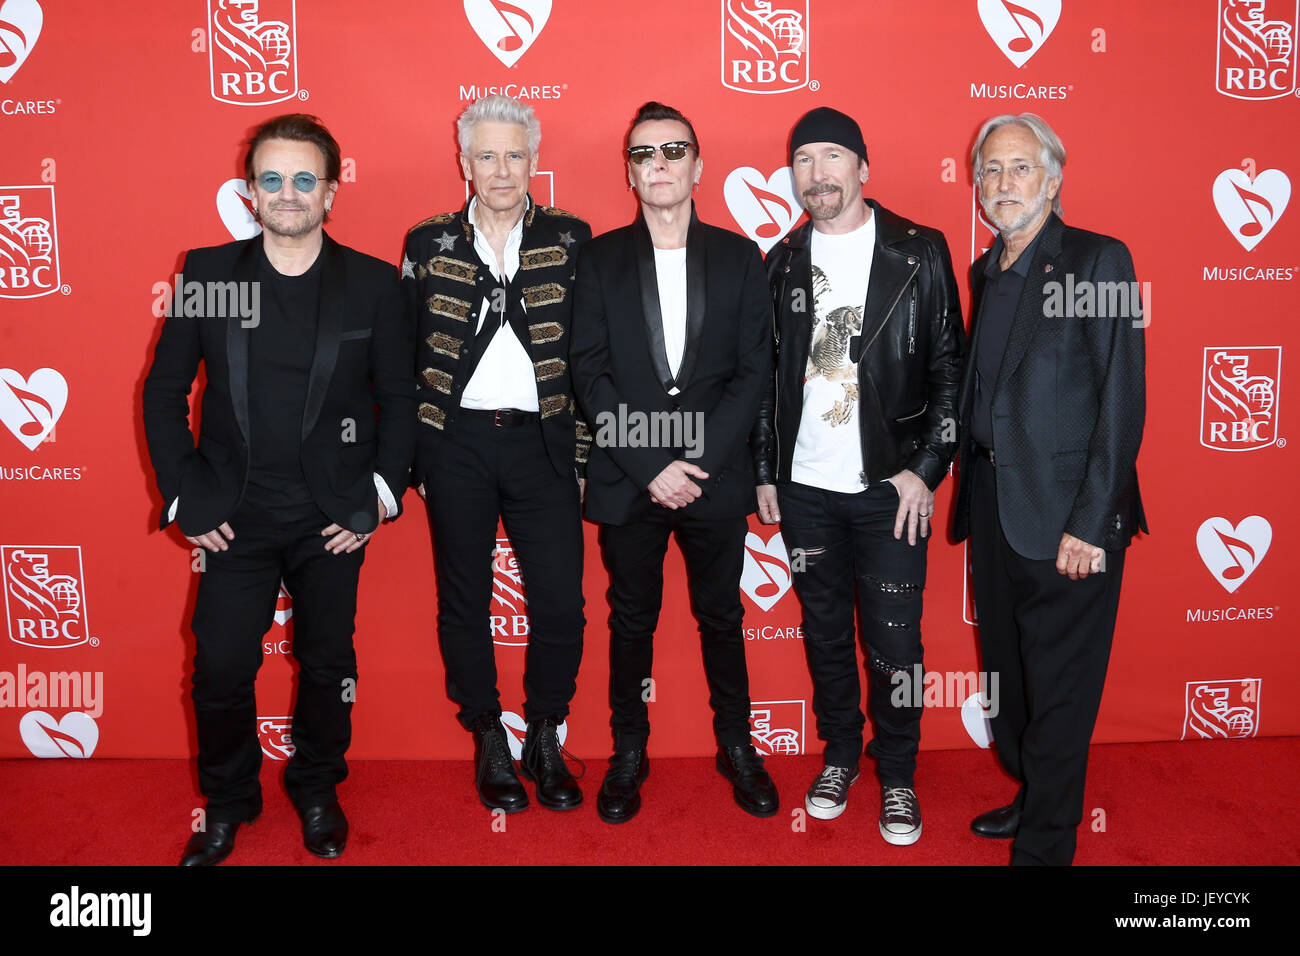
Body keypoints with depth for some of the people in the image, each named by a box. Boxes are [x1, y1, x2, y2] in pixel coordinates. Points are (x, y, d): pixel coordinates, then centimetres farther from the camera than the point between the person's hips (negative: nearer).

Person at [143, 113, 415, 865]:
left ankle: (318, 792, 36)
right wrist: (181, 497, 0)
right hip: (234, 517, 1)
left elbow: (398, 398, 2)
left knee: (327, 666, 11)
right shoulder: (206, 272, 0)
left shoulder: (373, 283, -2)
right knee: (221, 670, 4)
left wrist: (382, 493, -4)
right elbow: (165, 390, 5)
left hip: (335, 518, 0)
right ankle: (227, 803, 30)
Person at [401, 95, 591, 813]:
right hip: (457, 445, 1)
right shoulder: (428, 244, 5)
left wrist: (582, 453, -1)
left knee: (561, 602, -1)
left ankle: (545, 740, 21)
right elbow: (406, 357, 6)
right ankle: (489, 741, 27)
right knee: (464, 601, 9)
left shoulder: (570, 239, 4)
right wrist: (414, 456, 2)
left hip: (541, 442, 0)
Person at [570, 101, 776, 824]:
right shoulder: (602, 258, 3)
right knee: (632, 621, 11)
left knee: (722, 616, 12)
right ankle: (629, 752, 27)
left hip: (716, 478, 1)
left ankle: (736, 746, 29)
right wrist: (650, 467, -12)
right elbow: (590, 373, -3)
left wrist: (698, 461, -12)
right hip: (628, 480, 0)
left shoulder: (738, 257, 4)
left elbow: (754, 371, -1)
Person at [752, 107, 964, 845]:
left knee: (894, 640, 4)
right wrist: (765, 471, 7)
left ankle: (898, 776, 24)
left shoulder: (918, 253, -2)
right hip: (805, 486, 3)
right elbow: (766, 374, 10)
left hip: (889, 486, -3)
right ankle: (840, 755, 33)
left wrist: (926, 468, -9)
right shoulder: (783, 263, 7)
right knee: (825, 630, 14)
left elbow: (950, 369, -3)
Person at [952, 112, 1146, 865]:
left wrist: (1090, 523, -18)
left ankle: (1045, 843, 21)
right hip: (995, 509, 7)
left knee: (1058, 691, 5)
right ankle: (1032, 799, 39)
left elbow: (1123, 399, -14)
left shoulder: (1098, 260, -8)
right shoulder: (985, 273, 13)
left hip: (1067, 519, -7)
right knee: (1008, 673, 18)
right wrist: (971, 499, 7)